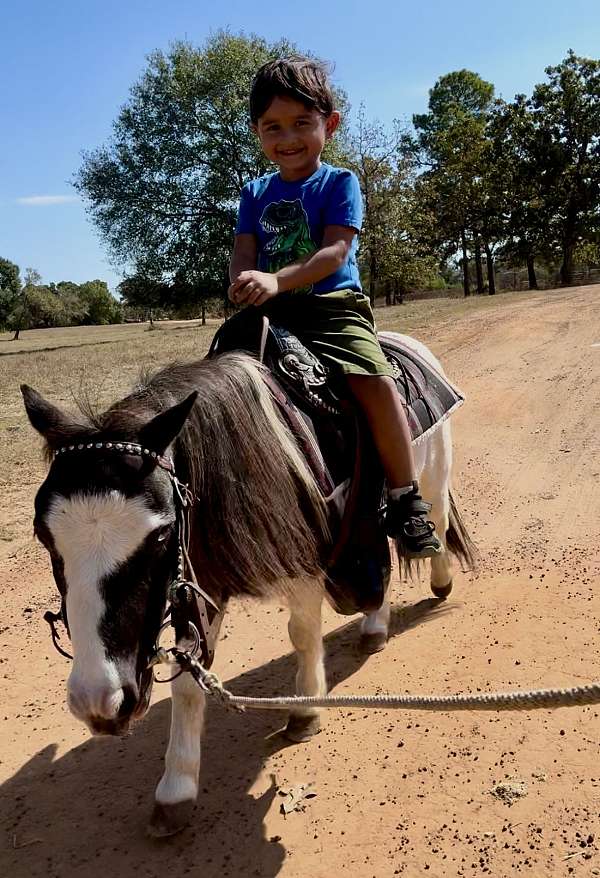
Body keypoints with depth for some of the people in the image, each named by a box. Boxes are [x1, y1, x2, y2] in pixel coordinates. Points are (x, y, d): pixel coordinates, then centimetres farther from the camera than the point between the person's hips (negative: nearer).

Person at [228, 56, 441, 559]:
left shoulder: (339, 183, 2)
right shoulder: (256, 194, 15)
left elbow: (335, 252, -14)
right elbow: (243, 254, 3)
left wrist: (277, 280, -30)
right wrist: (243, 281, -22)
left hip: (333, 305, -5)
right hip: (270, 311, 5)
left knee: (377, 382, -28)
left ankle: (406, 501, -16)